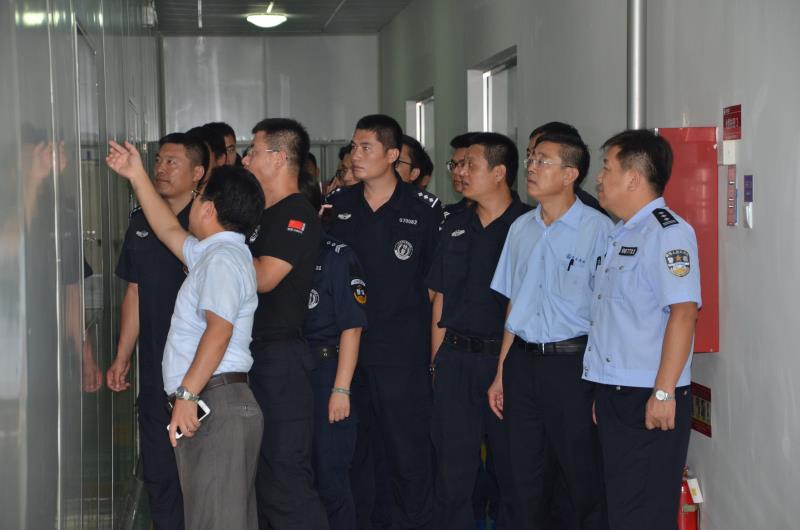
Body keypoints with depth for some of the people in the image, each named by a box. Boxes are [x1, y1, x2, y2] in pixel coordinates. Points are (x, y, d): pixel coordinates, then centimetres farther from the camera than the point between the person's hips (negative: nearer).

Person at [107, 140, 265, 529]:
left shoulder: (223, 257, -11)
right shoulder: (212, 253, 20)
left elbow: (219, 330, -22)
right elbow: (169, 231, 36)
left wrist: (187, 394, -25)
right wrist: (137, 177, 39)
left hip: (216, 404, -10)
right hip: (211, 405, 10)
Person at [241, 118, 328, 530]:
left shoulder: (297, 215, -11)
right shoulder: (263, 215, 19)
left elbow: (264, 278, -21)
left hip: (280, 360, -10)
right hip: (252, 357, 10)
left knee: (284, 479, -10)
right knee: (258, 478, 15)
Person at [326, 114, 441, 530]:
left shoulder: (424, 209, -4)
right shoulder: (336, 205, 6)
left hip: (403, 350, -4)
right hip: (348, 345, 4)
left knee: (408, 448, -1)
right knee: (360, 446, 12)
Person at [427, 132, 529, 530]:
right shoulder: (454, 226, 11)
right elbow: (441, 299, 13)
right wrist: (436, 361, 8)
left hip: (507, 359, -4)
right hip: (455, 359, 4)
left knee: (512, 466, 6)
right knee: (452, 465, 8)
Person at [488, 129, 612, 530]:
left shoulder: (597, 229, -10)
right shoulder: (521, 228, 10)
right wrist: (500, 373, 15)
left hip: (571, 361, -6)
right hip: (522, 361, 6)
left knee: (583, 476, 2)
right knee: (524, 475, 13)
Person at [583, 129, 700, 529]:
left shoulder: (666, 231, -13)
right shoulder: (621, 236, 16)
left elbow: (683, 313, -21)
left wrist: (664, 393, -24)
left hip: (648, 401, -9)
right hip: (614, 393, 9)